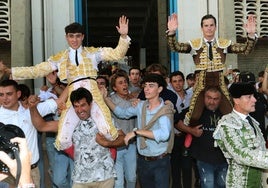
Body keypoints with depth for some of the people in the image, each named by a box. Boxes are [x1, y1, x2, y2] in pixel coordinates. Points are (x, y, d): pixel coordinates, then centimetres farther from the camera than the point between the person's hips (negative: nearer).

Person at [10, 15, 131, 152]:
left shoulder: (93, 52, 15)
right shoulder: (59, 58, 18)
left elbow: (116, 54, 7)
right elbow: (36, 70, 17)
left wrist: (123, 36, -9)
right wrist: (8, 71, 10)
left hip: (93, 94, -1)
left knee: (107, 132, -20)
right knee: (63, 141, -11)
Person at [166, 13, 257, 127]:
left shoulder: (224, 44, 3)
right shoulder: (195, 44, 1)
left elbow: (246, 49, -8)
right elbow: (176, 47, -14)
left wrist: (251, 35, -27)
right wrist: (171, 32, -32)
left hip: (219, 84, 1)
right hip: (202, 84, -1)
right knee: (194, 117, -10)